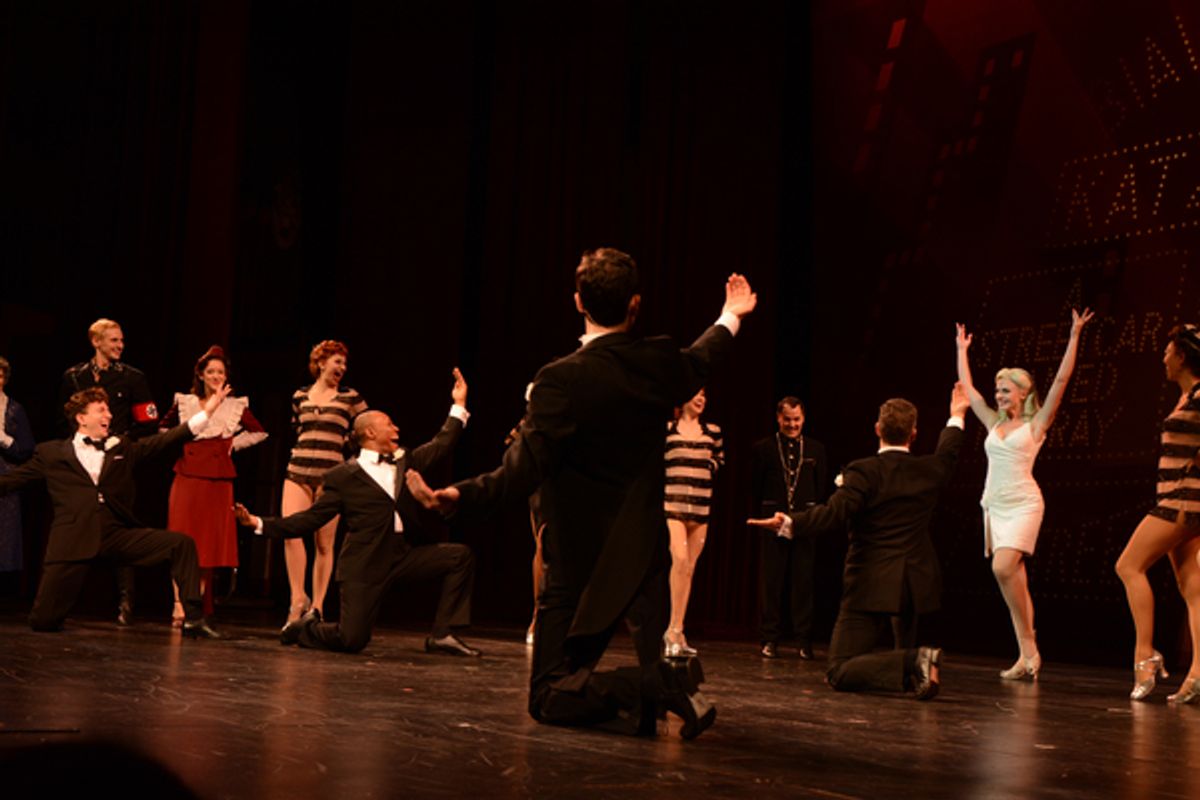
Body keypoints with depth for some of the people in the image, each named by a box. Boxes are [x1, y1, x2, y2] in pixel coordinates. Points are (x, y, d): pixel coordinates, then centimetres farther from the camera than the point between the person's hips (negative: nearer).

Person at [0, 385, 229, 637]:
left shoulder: (122, 448, 18)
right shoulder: (51, 453, 11)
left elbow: (165, 440, 11)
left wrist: (206, 411, 4)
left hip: (118, 536, 2)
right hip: (74, 541, -2)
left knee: (182, 543, -16)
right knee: (43, 622, -8)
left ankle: (193, 618, -11)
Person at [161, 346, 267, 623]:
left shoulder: (236, 407, 6)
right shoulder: (185, 403, 7)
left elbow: (259, 432, 16)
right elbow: (164, 428, 23)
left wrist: (234, 444, 6)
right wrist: (179, 445, 9)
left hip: (218, 481, 1)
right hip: (187, 478, 0)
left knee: (210, 545, 1)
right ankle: (179, 607, -11)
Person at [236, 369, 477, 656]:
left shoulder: (404, 461, 15)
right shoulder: (343, 476, -1)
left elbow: (441, 447, 15)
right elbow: (312, 518, -1)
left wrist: (459, 404, 12)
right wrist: (261, 524, -9)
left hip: (404, 555, 5)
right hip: (366, 564, -5)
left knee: (460, 556, -11)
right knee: (351, 640, -12)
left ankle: (442, 635, -4)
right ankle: (307, 626, 23)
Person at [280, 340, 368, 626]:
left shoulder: (350, 397, 4)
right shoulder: (300, 396, 11)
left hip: (330, 474, -2)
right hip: (298, 470, 2)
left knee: (324, 543, 0)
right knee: (290, 533, -16)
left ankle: (316, 607, 7)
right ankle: (298, 598, -6)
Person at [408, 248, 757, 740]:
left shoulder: (562, 380, -19)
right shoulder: (658, 363, -1)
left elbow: (525, 471, -26)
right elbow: (698, 363, 25)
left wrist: (458, 497, -32)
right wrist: (730, 317, 44)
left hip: (579, 568, -5)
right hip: (645, 558, 6)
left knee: (548, 698, -1)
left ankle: (656, 684, -21)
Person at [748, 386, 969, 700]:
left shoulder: (864, 472, -10)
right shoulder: (928, 471, 6)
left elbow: (834, 513, -23)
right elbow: (948, 453, 30)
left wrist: (789, 523, -27)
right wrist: (957, 416, 47)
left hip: (871, 585, -6)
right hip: (915, 584, 6)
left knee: (840, 671, -8)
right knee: (906, 650, 38)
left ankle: (914, 663, -24)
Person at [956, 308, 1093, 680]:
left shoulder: (1036, 424, 2)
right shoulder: (994, 424, 15)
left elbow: (1061, 381, -5)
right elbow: (967, 388, 23)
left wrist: (1074, 337, -6)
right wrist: (962, 350, 29)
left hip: (1023, 505, -6)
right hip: (994, 505, 6)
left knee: (1003, 568, -22)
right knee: (1013, 577, 3)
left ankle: (1029, 647, -11)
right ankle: (1027, 655, 4)